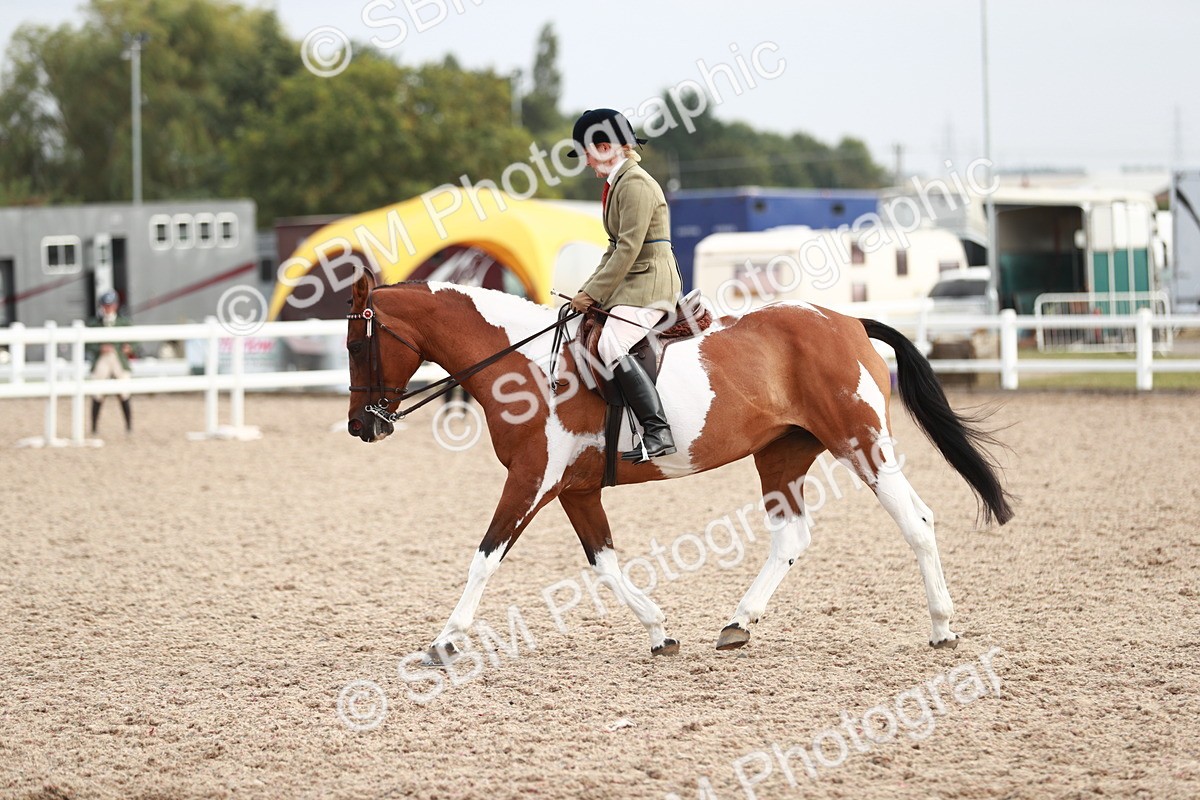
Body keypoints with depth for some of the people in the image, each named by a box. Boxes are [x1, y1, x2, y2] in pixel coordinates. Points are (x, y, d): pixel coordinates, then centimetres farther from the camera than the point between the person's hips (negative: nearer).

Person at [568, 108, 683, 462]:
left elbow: (628, 249, -19)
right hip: (631, 284, 11)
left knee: (612, 346, -28)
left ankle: (658, 432, -33)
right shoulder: (617, 184, 18)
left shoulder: (635, 184, -14)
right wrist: (589, 290, 11)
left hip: (649, 283, -11)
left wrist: (593, 293, -16)